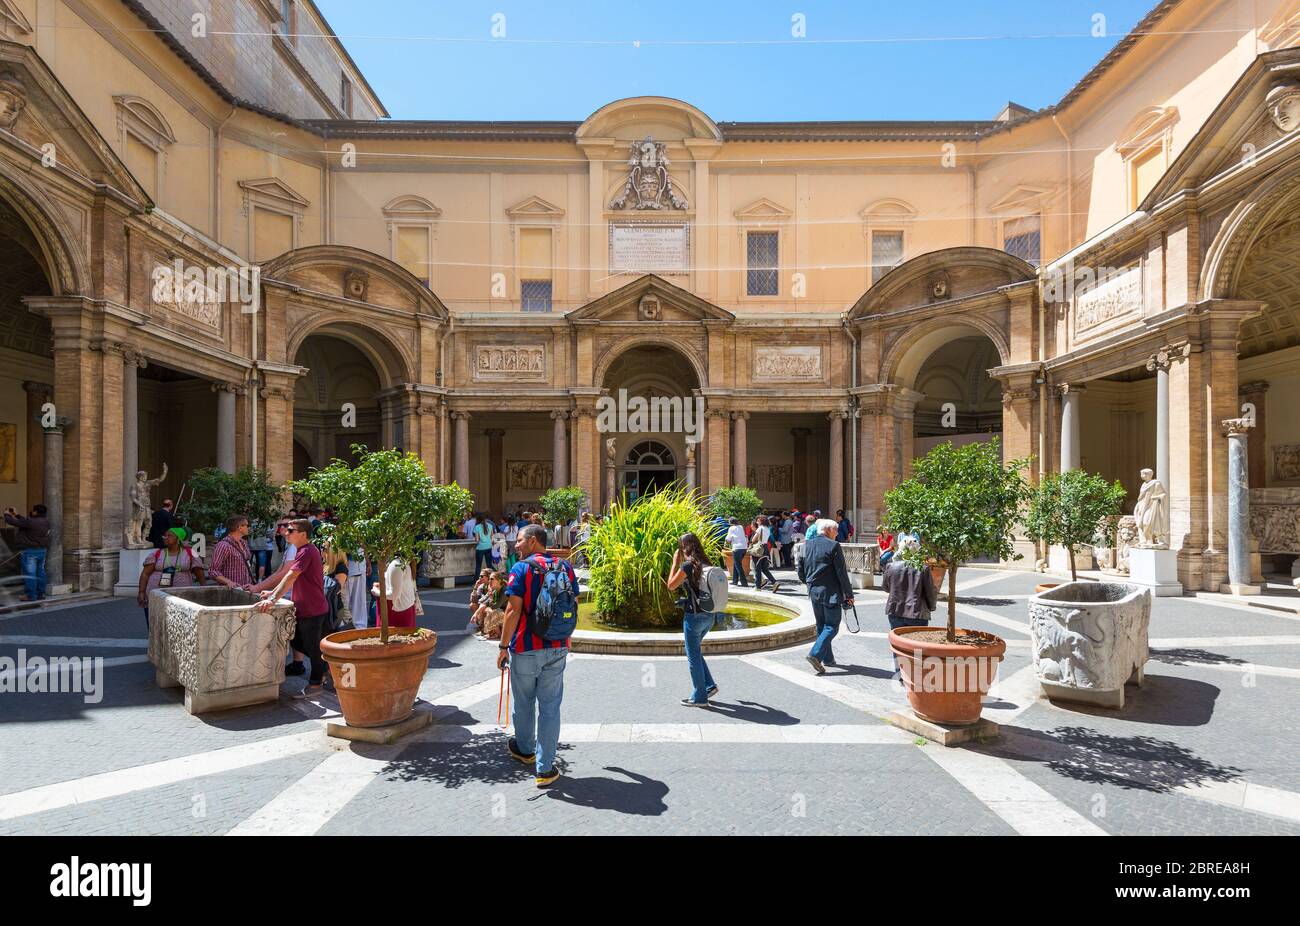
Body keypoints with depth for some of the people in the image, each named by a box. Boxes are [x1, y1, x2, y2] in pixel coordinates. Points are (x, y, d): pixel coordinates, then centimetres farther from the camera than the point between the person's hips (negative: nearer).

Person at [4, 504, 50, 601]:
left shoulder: (31, 522, -20)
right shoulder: (45, 522, 4)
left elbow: (12, 522, -11)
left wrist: (7, 514, 9)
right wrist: (17, 515, 26)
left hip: (29, 551, -8)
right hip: (42, 550, 8)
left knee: (29, 574, -2)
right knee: (40, 572, 11)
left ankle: (31, 596, 0)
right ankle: (40, 593, 16)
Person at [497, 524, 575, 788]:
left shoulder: (521, 569, -11)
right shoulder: (565, 567, 4)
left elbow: (513, 611, -16)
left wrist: (503, 647, -9)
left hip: (525, 648, -3)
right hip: (557, 648, 3)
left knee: (524, 704, 18)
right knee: (550, 706, 7)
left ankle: (525, 750, 39)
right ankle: (545, 768, 9)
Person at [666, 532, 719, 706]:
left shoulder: (688, 565, -17)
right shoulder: (706, 564, 5)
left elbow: (671, 585, -6)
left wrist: (675, 563, -1)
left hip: (694, 616, -7)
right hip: (708, 615, 7)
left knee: (693, 656, 6)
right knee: (696, 652, 24)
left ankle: (699, 698, 14)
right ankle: (709, 685, 23)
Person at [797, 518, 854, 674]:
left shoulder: (807, 545, 6)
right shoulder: (833, 546, -12)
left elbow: (801, 572, 10)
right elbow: (842, 573, -12)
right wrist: (849, 594, -5)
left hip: (814, 592, 6)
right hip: (830, 593, -6)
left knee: (821, 626, 17)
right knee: (832, 626, 0)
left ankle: (828, 658, 23)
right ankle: (816, 654, -15)